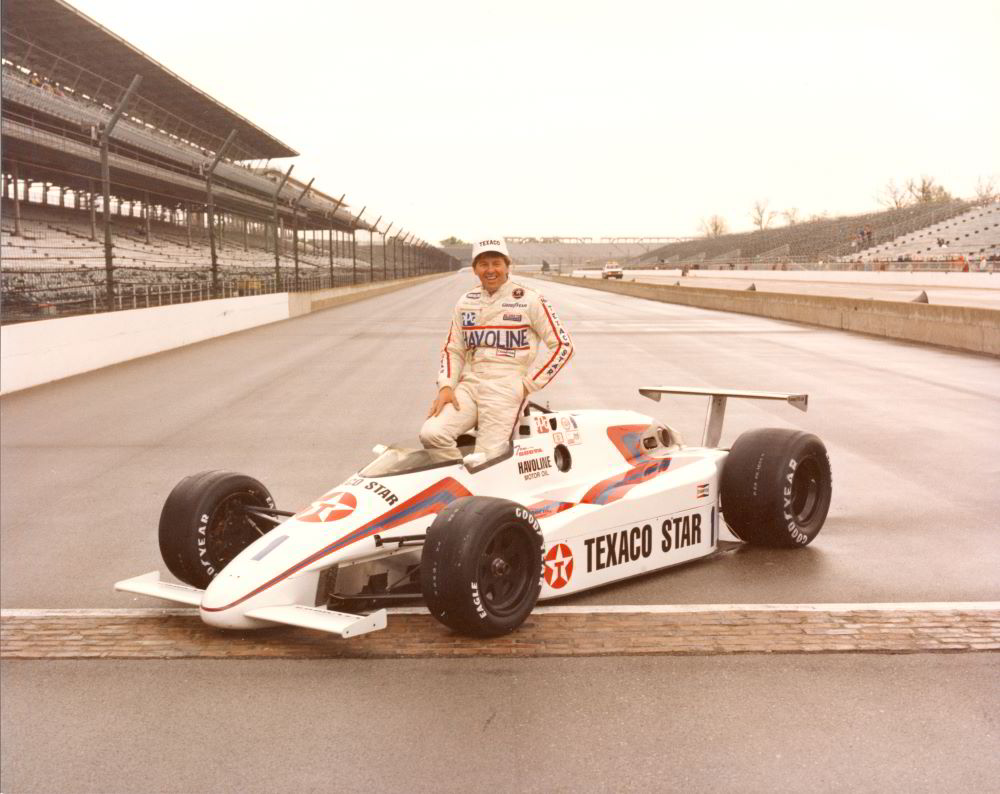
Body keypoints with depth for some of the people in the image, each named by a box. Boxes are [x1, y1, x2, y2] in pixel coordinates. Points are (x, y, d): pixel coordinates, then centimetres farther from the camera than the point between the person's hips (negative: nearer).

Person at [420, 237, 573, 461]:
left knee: (485, 461, -20)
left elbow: (563, 345, 1)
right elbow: (453, 350, 18)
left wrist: (529, 384, -4)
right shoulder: (465, 303, 15)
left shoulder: (529, 300, 1)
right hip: (468, 385, 4)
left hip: (506, 388, -4)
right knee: (431, 434, -20)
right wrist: (445, 386, 0)